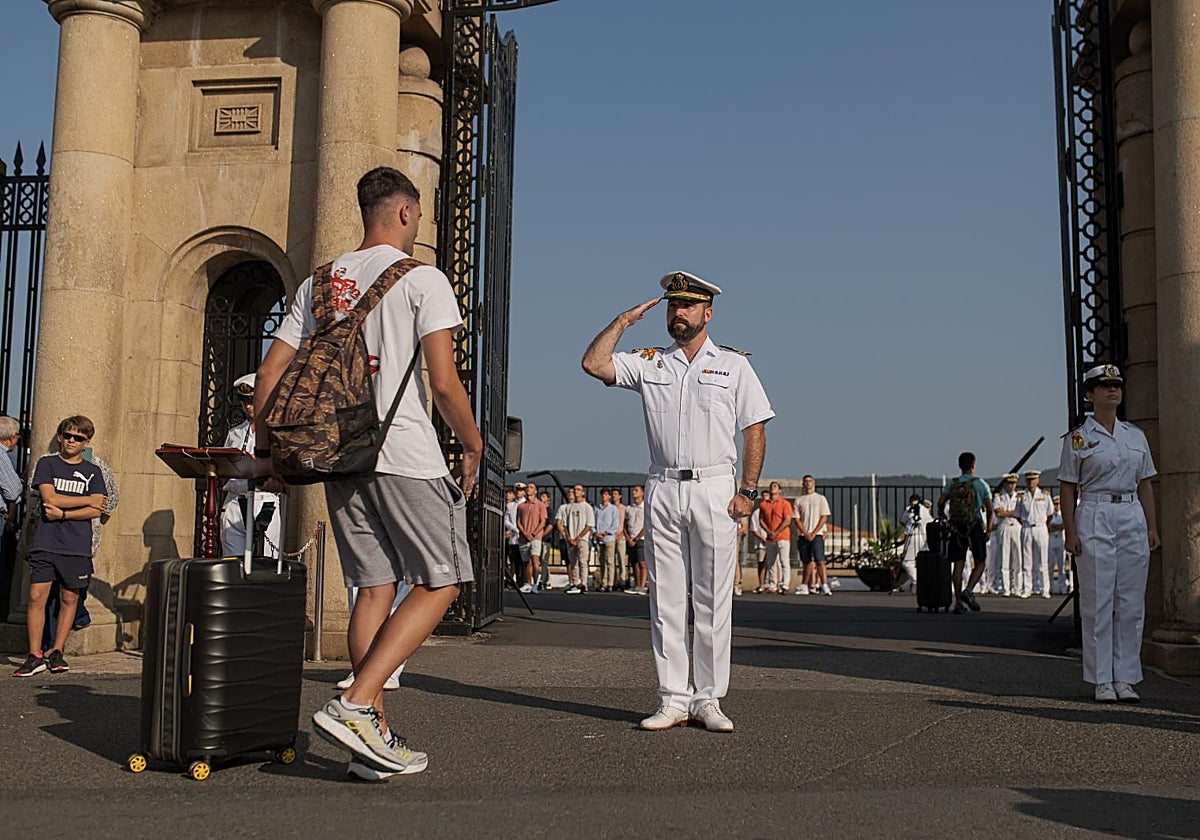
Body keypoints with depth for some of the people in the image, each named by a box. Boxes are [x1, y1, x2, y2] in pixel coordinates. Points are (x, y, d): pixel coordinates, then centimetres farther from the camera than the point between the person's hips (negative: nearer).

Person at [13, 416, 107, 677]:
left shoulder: (92, 472, 11)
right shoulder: (46, 464, 8)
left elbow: (96, 511, 0)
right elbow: (50, 498, -6)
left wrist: (62, 513, -10)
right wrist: (88, 500, -3)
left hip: (78, 547, 1)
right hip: (45, 543, -1)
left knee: (70, 599, 4)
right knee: (37, 597, -6)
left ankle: (56, 652, 15)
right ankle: (35, 656, -1)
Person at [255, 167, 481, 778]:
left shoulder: (320, 282, 14)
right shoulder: (422, 278, -3)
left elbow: (269, 374, 10)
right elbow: (444, 383, -12)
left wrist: (267, 454, 18)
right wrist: (473, 446, 2)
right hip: (406, 455, -6)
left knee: (374, 589, 10)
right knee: (440, 583, 3)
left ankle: (375, 739, 9)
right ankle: (353, 705, -10)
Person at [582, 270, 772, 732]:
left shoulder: (733, 365, 10)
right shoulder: (649, 363, 14)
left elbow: (755, 430, 5)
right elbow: (593, 364, 3)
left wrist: (748, 491, -4)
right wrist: (624, 320, 7)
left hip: (714, 490, -2)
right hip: (663, 490, 2)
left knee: (713, 600, -1)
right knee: (666, 599, 2)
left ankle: (709, 699, 7)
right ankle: (673, 699, 8)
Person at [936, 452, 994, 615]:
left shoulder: (952, 484, 8)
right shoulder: (980, 484, 2)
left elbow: (940, 502, -3)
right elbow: (989, 508, -1)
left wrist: (944, 519, 14)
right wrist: (989, 525, 12)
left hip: (956, 527, 3)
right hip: (975, 527, -3)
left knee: (958, 564, 3)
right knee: (980, 563, 8)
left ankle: (958, 601, -1)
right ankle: (968, 591, -12)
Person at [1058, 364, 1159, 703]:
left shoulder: (1136, 436, 14)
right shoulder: (1078, 437, 1)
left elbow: (1145, 485, 15)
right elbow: (1068, 487, -1)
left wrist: (1152, 527, 8)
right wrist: (1070, 531, -8)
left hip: (1132, 518, 4)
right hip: (1094, 518, -4)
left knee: (1131, 602, 4)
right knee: (1098, 601, -3)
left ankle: (1126, 678, 11)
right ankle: (1102, 680, 4)